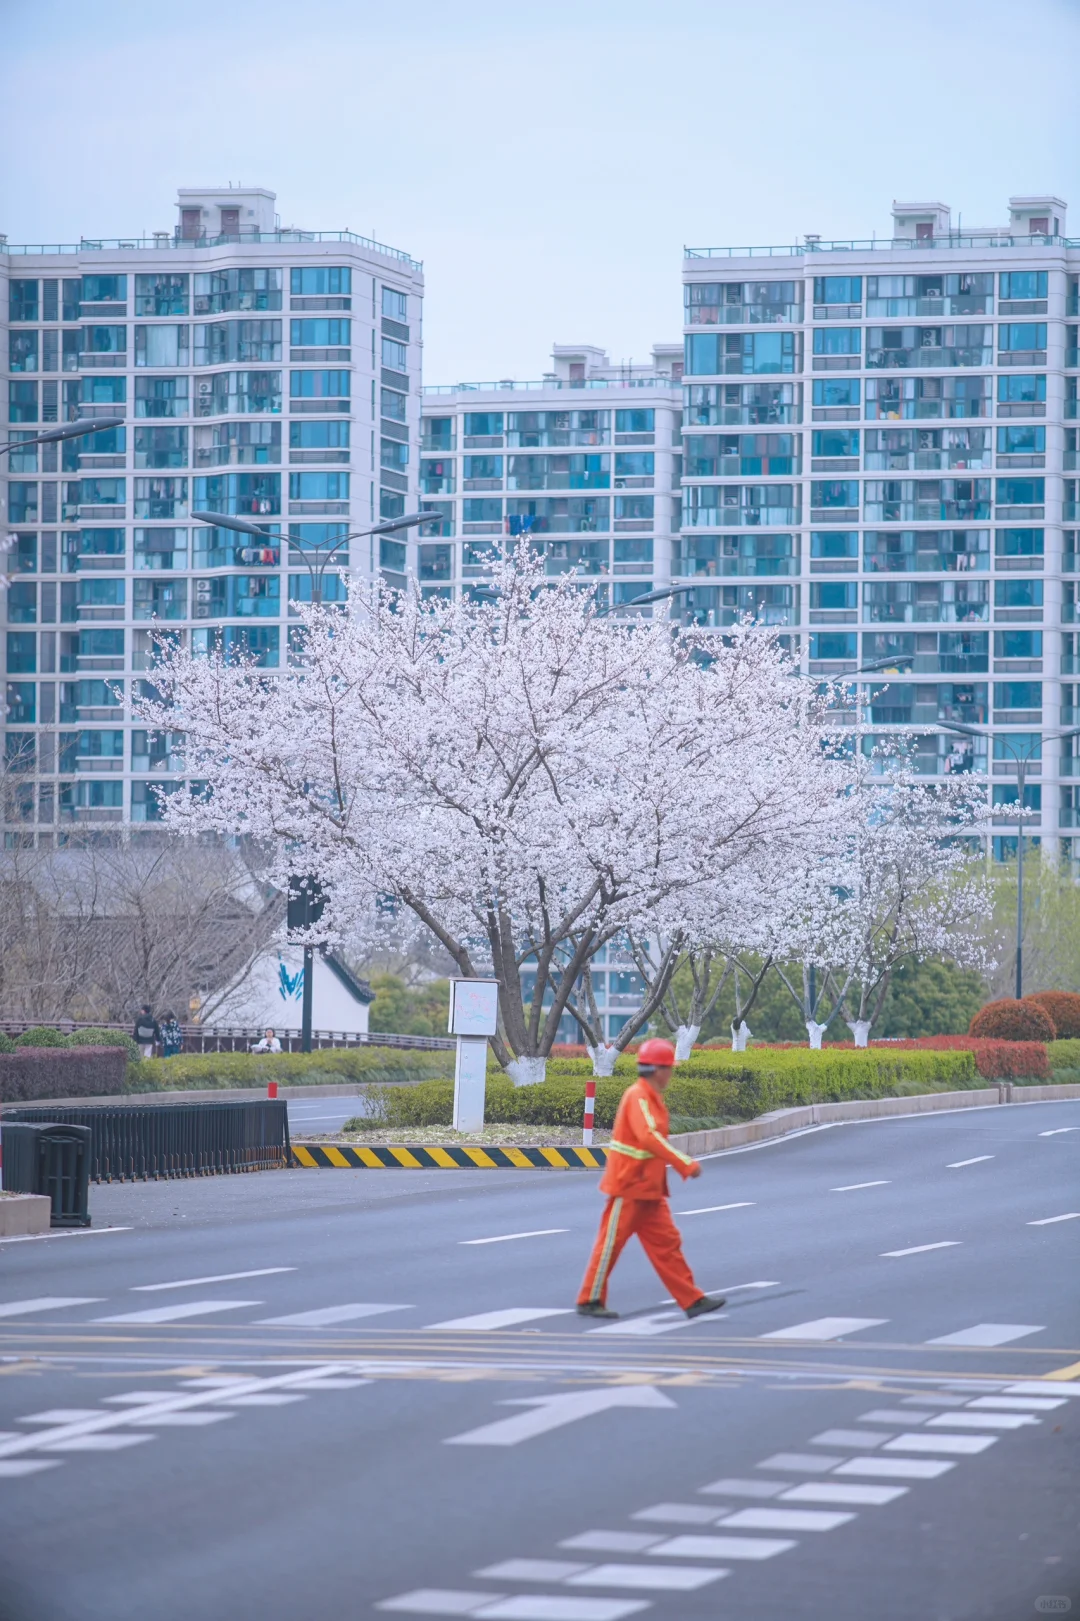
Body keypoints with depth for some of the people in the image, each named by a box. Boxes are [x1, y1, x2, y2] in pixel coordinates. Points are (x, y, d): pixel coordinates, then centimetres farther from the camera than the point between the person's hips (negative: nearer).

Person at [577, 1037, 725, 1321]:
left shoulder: (649, 1097, 12)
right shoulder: (638, 1097, -19)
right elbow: (649, 1137, -31)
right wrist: (685, 1164, -33)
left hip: (650, 1190, 10)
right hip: (628, 1187, -10)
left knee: (666, 1243, 7)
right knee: (611, 1243, 0)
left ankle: (692, 1301, 6)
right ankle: (589, 1301, 9)